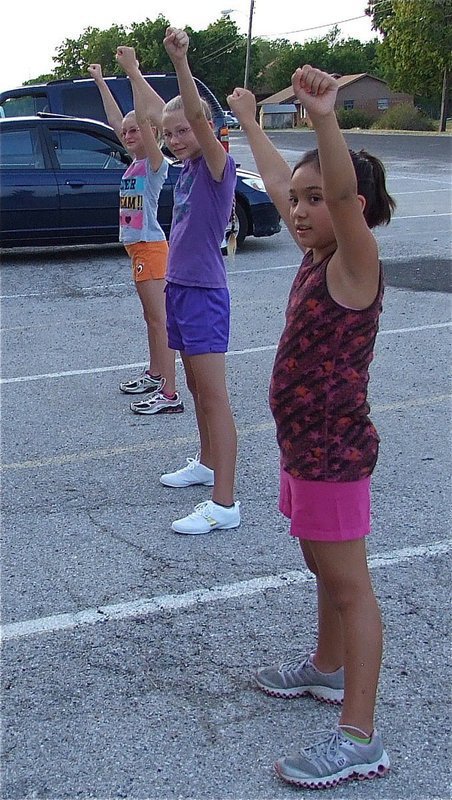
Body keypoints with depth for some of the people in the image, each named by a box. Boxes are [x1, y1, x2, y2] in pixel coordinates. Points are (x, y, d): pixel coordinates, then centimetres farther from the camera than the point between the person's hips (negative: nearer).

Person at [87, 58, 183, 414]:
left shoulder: (156, 163, -11)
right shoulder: (136, 162, 11)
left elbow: (144, 119, -25)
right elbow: (116, 119, 21)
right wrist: (100, 81, 26)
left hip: (150, 246, -9)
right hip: (138, 246, 9)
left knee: (159, 320, -11)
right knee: (152, 317, 18)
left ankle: (170, 395, -12)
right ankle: (154, 376, 31)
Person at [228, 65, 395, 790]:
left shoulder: (355, 262, -18)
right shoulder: (316, 257, 6)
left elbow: (344, 192, -39)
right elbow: (276, 181, 21)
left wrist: (324, 118, -53)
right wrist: (249, 121, 31)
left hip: (335, 450, -9)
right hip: (303, 444, 9)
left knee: (349, 586, -2)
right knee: (324, 569, 24)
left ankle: (359, 738, 6)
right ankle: (327, 667, 45)